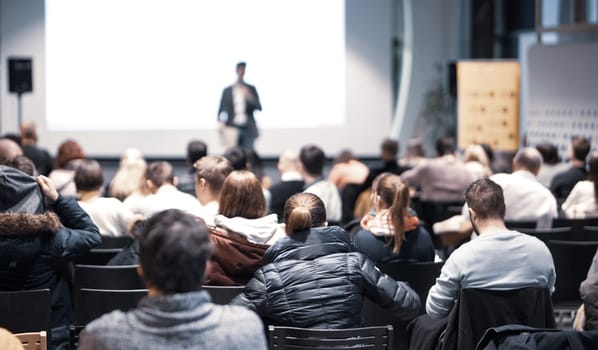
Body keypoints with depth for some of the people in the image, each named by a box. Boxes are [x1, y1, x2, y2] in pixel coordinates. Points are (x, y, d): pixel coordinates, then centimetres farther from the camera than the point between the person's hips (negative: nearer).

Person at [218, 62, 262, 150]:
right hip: (232, 129, 0)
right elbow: (222, 109, 9)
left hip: (248, 129, 0)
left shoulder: (251, 89, 10)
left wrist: (250, 98, -14)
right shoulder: (227, 90, 9)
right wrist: (222, 122, -9)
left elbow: (259, 107, 4)